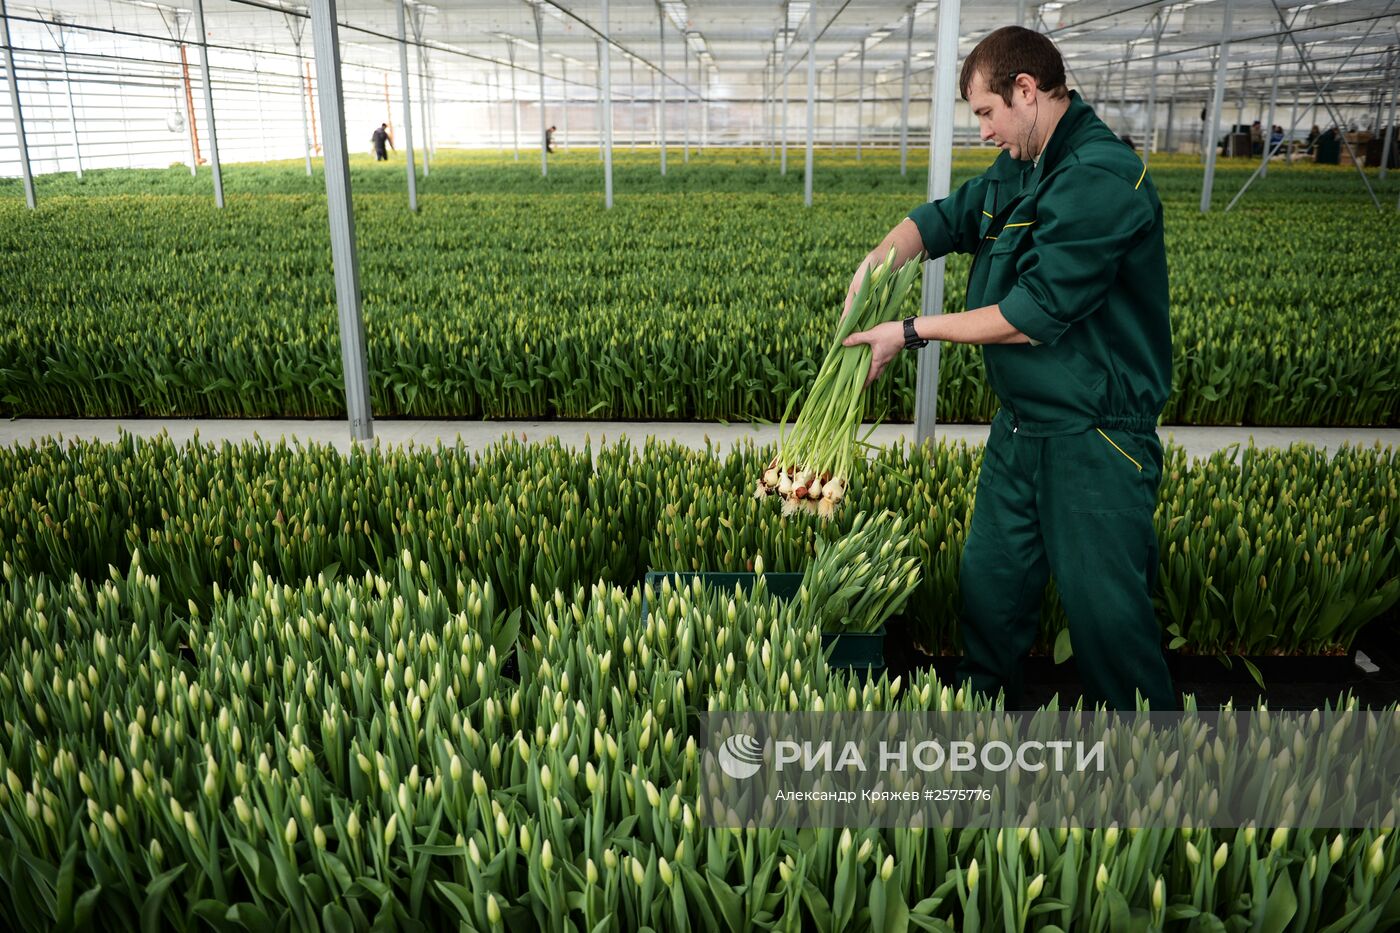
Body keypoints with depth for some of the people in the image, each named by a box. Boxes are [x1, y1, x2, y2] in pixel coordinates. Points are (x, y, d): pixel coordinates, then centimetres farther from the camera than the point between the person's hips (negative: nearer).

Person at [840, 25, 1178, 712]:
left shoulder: (1099, 179, -21)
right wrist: (876, 261, -3)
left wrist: (912, 333, -15)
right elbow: (946, 217, 20)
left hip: (1094, 442, -9)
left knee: (1104, 609, 2)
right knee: (988, 580, 17)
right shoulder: (1019, 170, 10)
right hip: (1020, 425, 9)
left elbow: (1035, 315, -25)